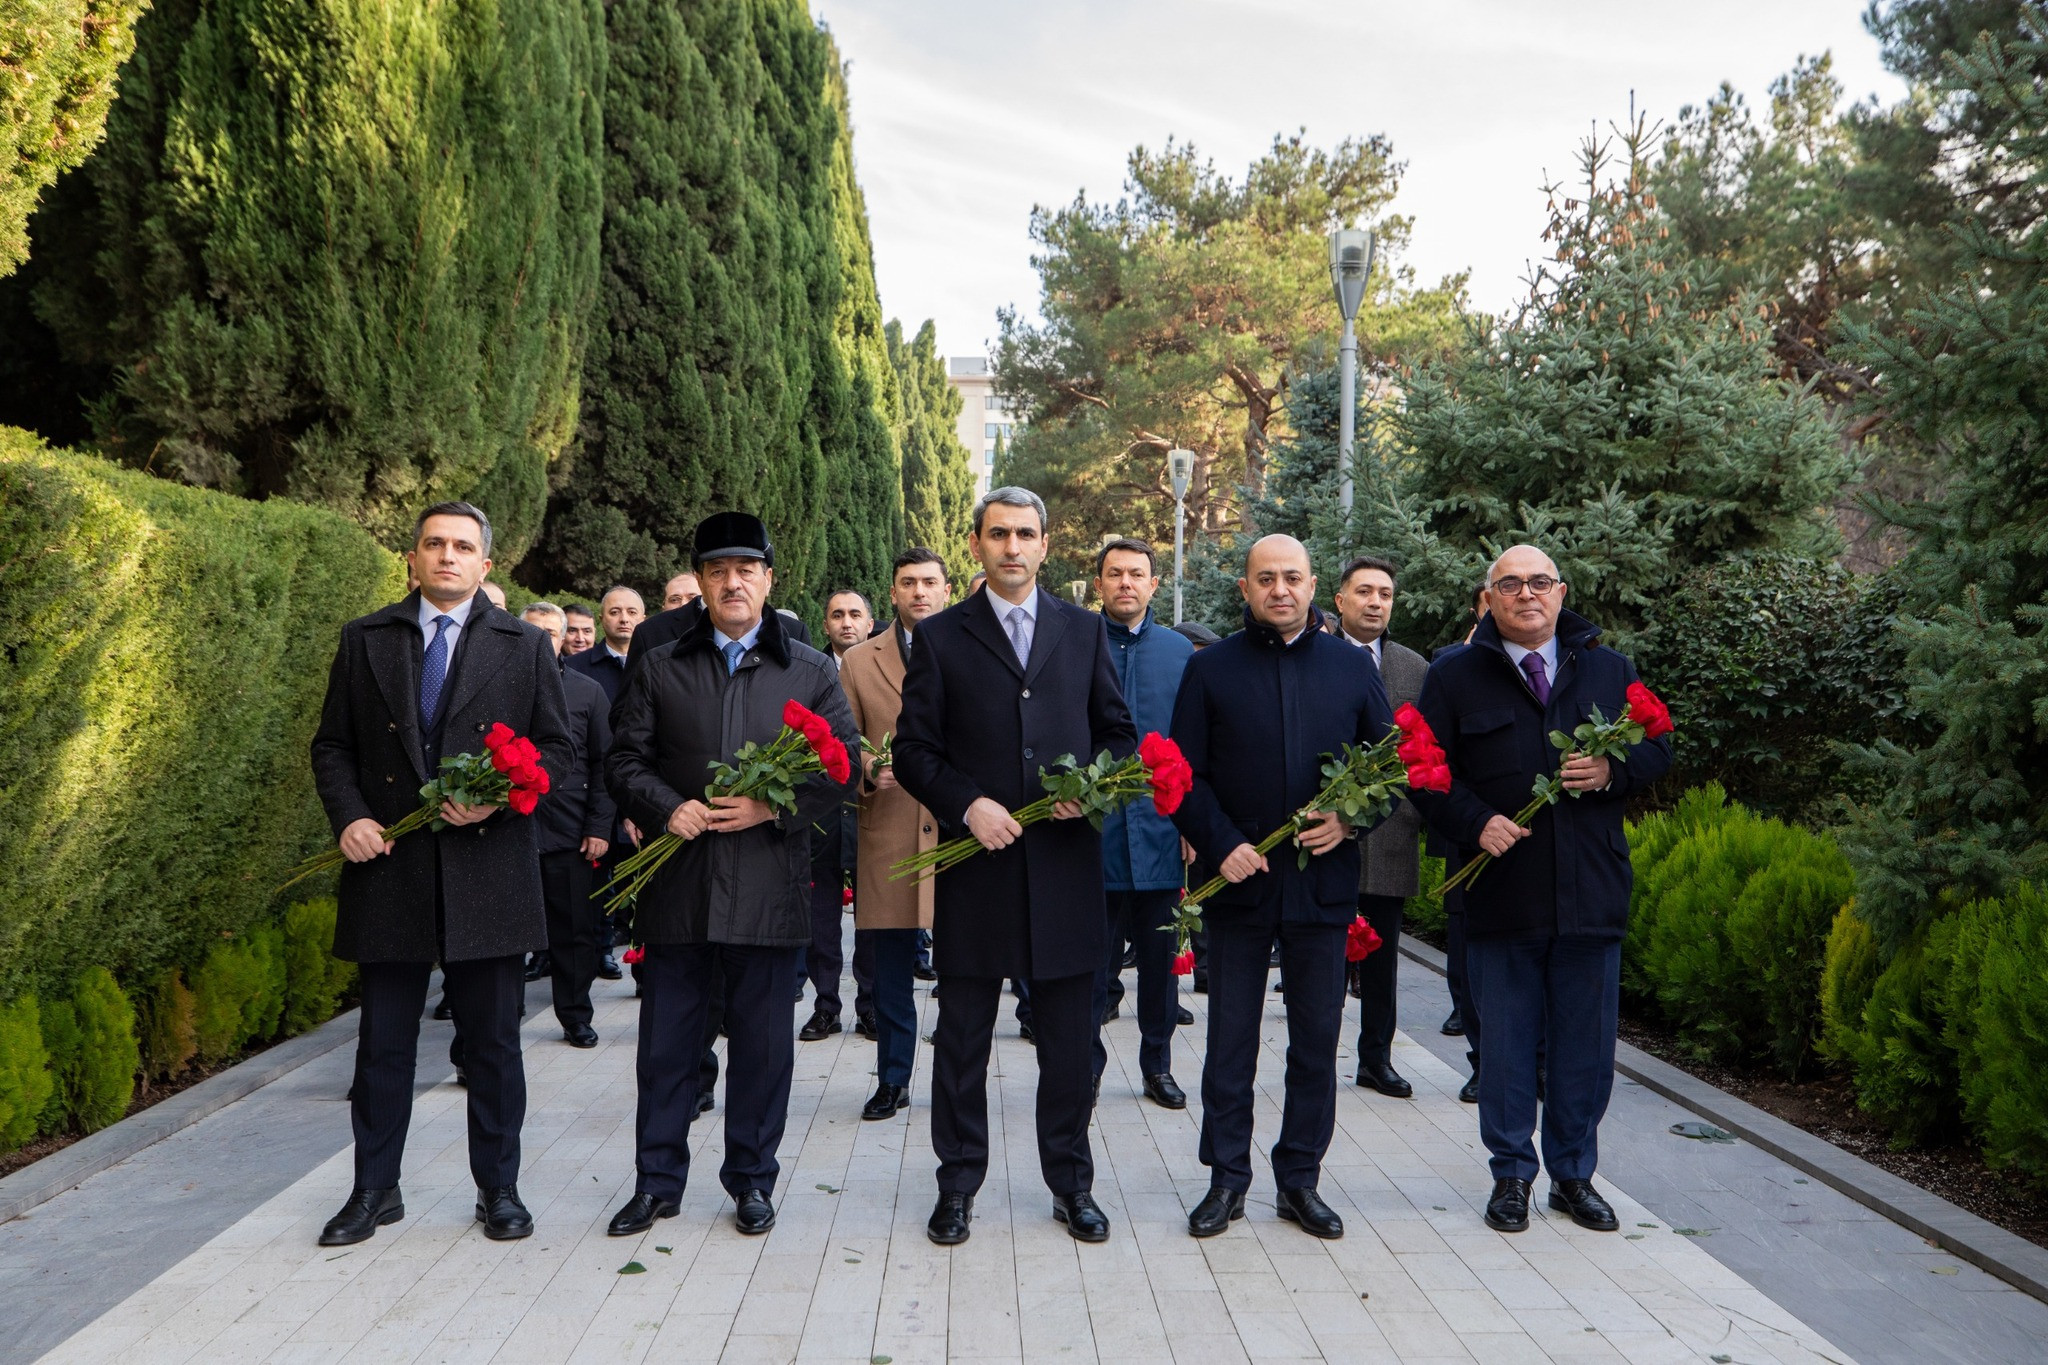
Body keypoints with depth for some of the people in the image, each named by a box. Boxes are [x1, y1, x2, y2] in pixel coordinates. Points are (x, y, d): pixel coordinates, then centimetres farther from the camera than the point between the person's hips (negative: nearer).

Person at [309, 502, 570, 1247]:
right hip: (388, 869, 1)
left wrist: (498, 797, -13)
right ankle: (374, 1190, 24)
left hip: (487, 870, -1)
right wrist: (348, 817, -8)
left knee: (493, 1042, 7)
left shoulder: (525, 646, 6)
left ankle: (499, 1190, 21)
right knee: (382, 1041, 9)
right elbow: (333, 745, 9)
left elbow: (555, 747, 4)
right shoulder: (365, 640, 8)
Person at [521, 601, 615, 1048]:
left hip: (569, 833, 1)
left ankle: (576, 1016, 19)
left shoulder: (587, 692, 8)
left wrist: (599, 827, -1)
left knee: (574, 931, 6)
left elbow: (604, 765, 6)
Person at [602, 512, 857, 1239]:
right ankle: (657, 1180, 22)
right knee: (666, 1038, 8)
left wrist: (773, 808, -12)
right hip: (677, 884, 1)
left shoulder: (809, 670, 7)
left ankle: (752, 1180, 22)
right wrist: (668, 808, -12)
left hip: (768, 884, -1)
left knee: (762, 1041, 8)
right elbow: (625, 759, 7)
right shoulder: (659, 667, 9)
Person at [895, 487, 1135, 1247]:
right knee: (962, 1035, 8)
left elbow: (1118, 732, 11)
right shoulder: (941, 637, 4)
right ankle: (958, 1184, 22)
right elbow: (913, 750, 1)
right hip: (976, 859, -1)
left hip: (1066, 862, 1)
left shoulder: (1084, 631, 10)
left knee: (1069, 1036, 9)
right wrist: (967, 805, -14)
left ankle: (1071, 1183, 24)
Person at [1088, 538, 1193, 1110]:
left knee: (1160, 958, 11)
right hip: (1091, 829, -2)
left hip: (1159, 830, 2)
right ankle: (1087, 1063, 22)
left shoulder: (1180, 651, 7)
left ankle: (1157, 1065, 26)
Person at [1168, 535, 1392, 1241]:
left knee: (1317, 1040, 9)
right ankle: (1227, 1178, 20)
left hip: (1323, 879, 1)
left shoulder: (1352, 667, 7)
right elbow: (1183, 776, 0)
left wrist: (1350, 819, -9)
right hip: (1238, 880, -1)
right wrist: (1220, 845, -13)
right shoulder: (1210, 669, 3)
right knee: (1230, 1039, 7)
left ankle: (1300, 1178, 23)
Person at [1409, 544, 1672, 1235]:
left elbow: (1658, 748, 12)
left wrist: (1612, 771, -10)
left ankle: (1574, 1175, 26)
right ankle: (1511, 1174, 23)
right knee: (1505, 1044, 8)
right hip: (1500, 893, -2)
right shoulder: (1454, 676, 3)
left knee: (1586, 1044, 10)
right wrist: (1477, 822, -15)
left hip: (1592, 893, 2)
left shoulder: (1610, 669, 11)